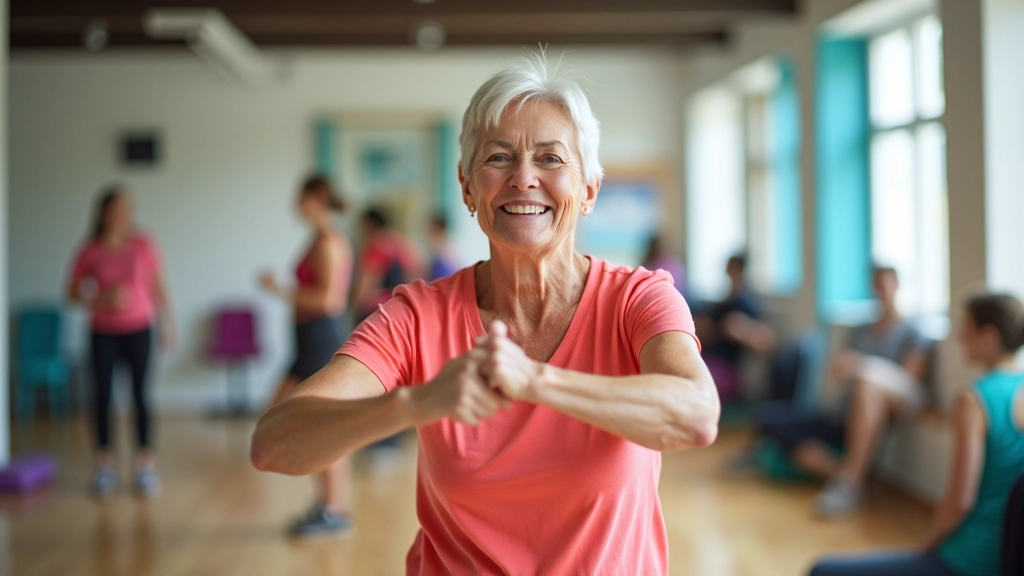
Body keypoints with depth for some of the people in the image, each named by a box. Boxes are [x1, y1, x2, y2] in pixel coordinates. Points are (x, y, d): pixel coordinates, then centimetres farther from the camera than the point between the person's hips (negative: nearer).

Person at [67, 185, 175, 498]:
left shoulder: (143, 245, -7)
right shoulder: (90, 252, -7)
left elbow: (159, 288, 1)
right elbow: (73, 293, -2)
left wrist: (168, 324, 2)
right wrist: (102, 299, -19)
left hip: (138, 330, 0)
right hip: (104, 333, 0)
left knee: (140, 394, 0)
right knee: (102, 395, 2)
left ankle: (146, 466, 8)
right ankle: (104, 467, 14)